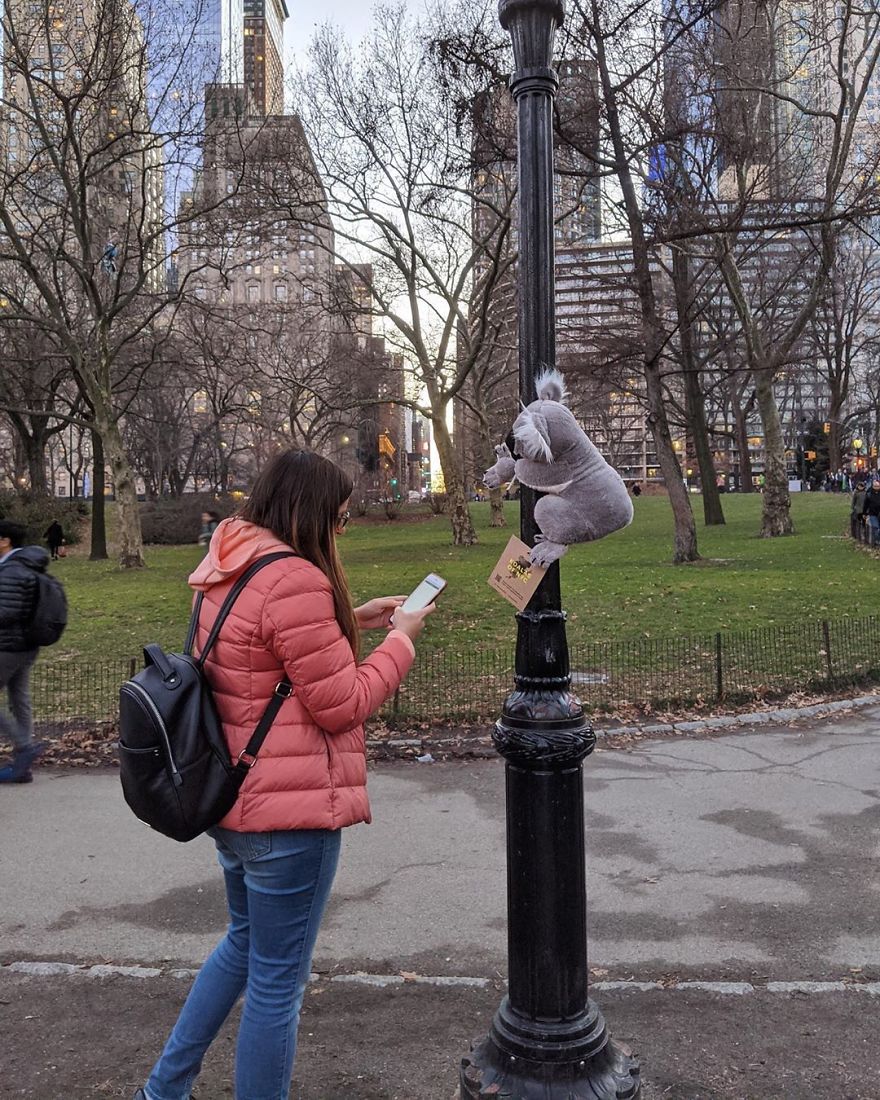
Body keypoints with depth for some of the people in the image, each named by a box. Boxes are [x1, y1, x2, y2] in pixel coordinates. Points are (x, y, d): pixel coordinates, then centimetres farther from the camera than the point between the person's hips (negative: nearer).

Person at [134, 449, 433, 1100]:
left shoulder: (229, 571, 6)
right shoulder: (294, 579, -24)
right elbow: (342, 704, -19)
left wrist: (351, 621, 11)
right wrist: (401, 639, -6)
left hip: (232, 798, 10)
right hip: (289, 808, -10)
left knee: (246, 943, 29)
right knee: (278, 980, 8)